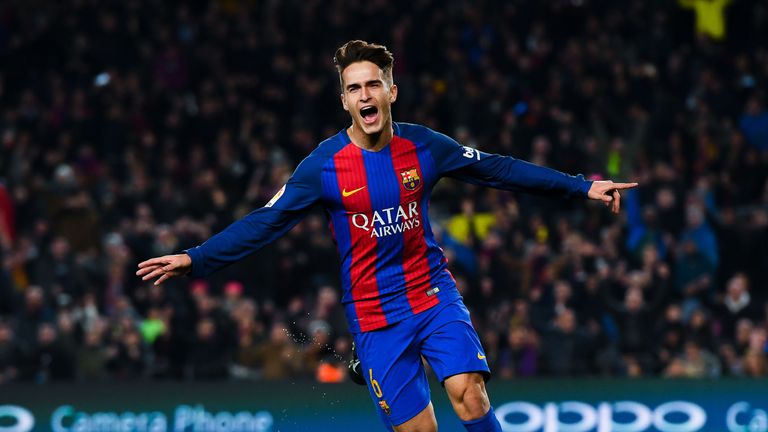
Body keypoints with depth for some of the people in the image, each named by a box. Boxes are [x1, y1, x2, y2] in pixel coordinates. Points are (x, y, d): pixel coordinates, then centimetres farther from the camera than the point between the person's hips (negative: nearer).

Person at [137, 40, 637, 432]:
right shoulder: (325, 164, -8)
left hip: (435, 295, 1)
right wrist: (194, 259, -13)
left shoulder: (423, 145, -2)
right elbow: (265, 222, -5)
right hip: (375, 314, -1)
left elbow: (499, 168, 8)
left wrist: (582, 187, 10)